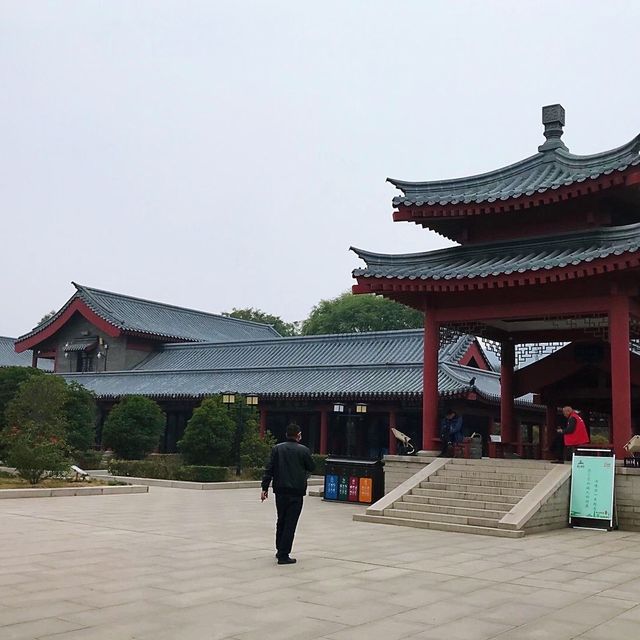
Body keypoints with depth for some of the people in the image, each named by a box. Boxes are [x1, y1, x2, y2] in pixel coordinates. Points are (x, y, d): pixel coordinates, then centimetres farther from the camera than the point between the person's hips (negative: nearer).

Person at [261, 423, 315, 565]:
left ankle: (280, 550, 27)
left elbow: (269, 469, -1)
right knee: (290, 523, 0)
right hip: (297, 491, -3)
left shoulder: (277, 449, 3)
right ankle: (283, 555, -2)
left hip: (280, 490, 3)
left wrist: (265, 488, 2)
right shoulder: (304, 450, -4)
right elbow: (311, 468, 7)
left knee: (281, 520, 18)